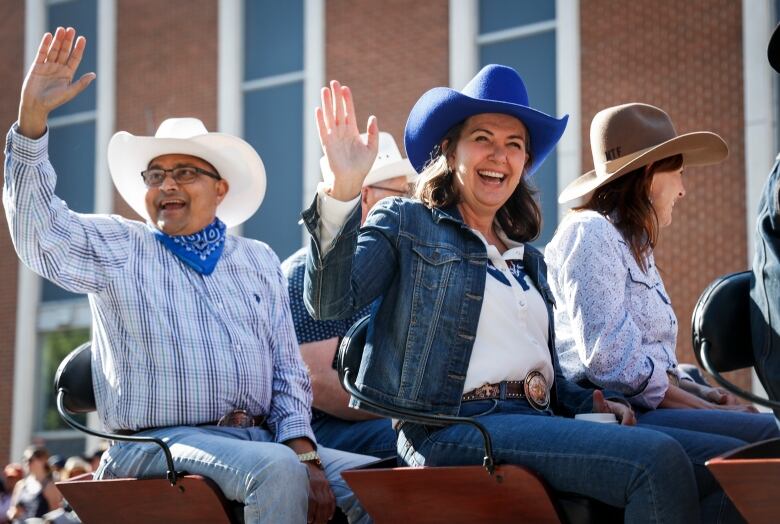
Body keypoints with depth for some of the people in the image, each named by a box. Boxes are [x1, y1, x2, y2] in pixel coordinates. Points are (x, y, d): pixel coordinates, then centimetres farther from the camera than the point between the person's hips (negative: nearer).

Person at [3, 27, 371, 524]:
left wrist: (303, 451, -3)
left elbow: (288, 370, 15)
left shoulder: (260, 261, 18)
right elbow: (40, 229, -8)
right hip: (158, 442, -4)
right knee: (277, 470, -33)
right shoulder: (118, 249, 9)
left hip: (262, 440, 4)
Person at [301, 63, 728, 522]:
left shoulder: (530, 260, 27)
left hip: (537, 423, 6)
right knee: (659, 460, -27)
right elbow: (331, 302, -7)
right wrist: (343, 190, -19)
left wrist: (590, 402, 6)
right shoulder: (405, 222, 9)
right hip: (454, 427, -6)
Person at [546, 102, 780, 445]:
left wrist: (702, 392, 3)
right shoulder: (590, 233, -5)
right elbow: (613, 365, -16)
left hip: (640, 407, 9)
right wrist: (707, 407, -11)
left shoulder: (634, 246, 26)